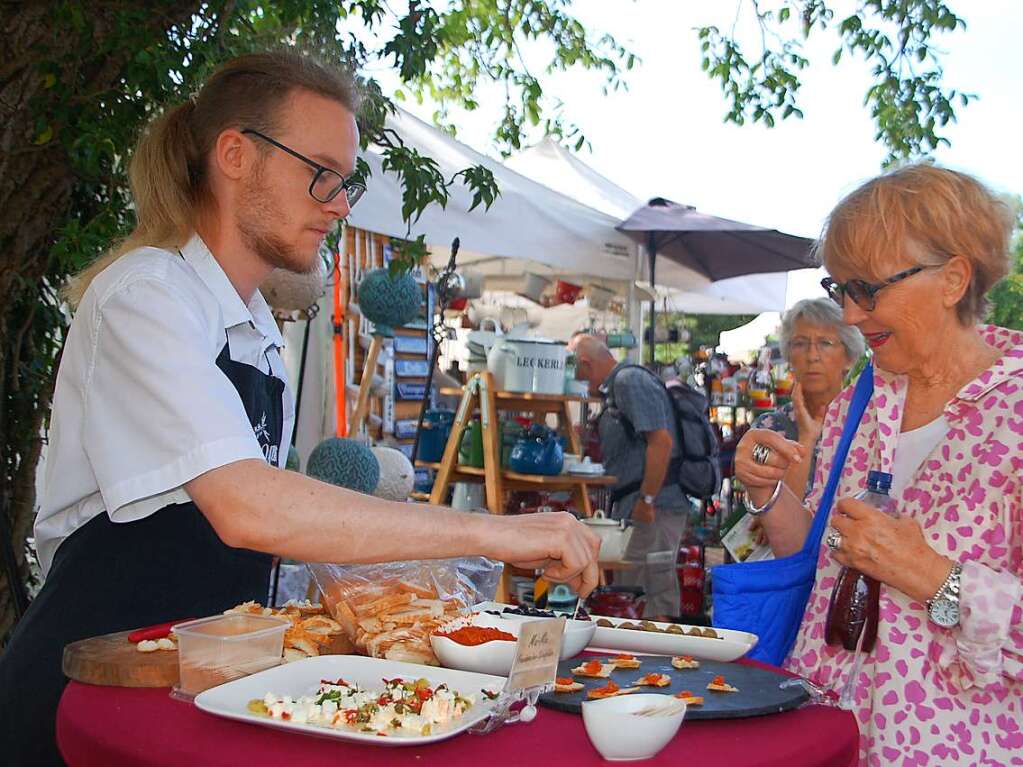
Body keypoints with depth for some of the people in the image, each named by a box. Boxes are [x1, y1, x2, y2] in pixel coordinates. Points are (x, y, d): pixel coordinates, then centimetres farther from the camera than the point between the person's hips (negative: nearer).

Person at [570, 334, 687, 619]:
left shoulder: (630, 380, -10)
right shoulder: (618, 386, 21)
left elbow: (661, 440, -21)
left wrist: (646, 501, -21)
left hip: (652, 511, -10)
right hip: (636, 511, 10)